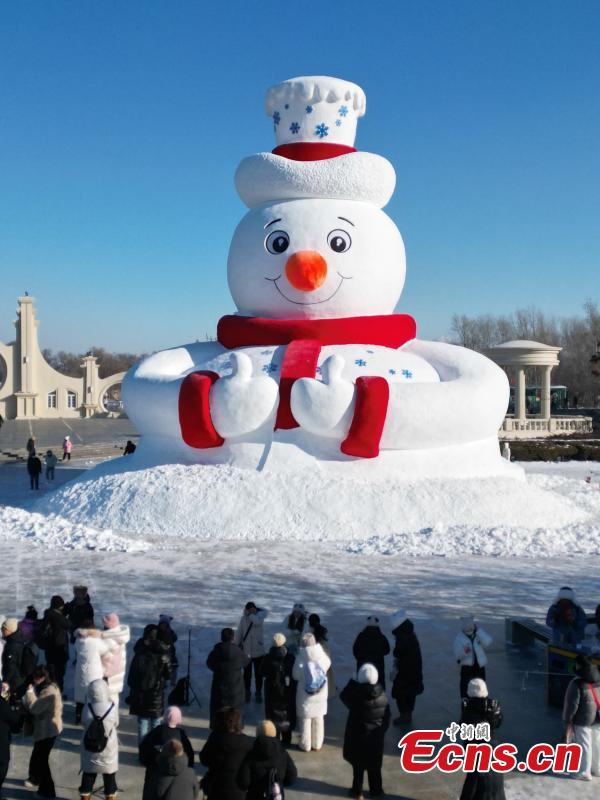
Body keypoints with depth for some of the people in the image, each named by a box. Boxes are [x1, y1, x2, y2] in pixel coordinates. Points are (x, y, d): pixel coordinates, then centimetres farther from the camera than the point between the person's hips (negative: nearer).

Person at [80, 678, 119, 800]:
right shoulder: (112, 707, -21)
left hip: (89, 747, 1)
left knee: (88, 775, 20)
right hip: (108, 748, -1)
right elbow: (116, 724, -5)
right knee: (109, 776, 19)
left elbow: (85, 724, -5)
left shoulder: (87, 708, -19)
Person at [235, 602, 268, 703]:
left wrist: (250, 614, -19)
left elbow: (257, 622, -31)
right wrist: (236, 646, 1)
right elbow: (239, 633, 1)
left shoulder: (259, 616, -8)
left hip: (258, 651, -1)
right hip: (246, 651, 1)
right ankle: (247, 692, 32)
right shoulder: (243, 619, -4)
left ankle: (258, 693, 27)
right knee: (247, 674, 14)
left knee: (258, 674, 11)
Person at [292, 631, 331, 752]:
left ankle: (305, 744, 25)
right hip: (321, 694, 3)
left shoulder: (301, 659, -23)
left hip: (305, 695, -3)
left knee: (305, 720, 14)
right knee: (318, 719, 19)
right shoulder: (322, 656, -15)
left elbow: (296, 676, -13)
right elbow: (328, 664, 5)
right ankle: (317, 744, 30)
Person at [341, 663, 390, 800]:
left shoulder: (356, 696, -24)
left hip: (358, 736, -3)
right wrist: (382, 731, 11)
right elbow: (386, 717, -2)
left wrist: (352, 682, 1)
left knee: (358, 765, 14)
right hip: (376, 736, 3)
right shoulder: (382, 695, -13)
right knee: (374, 765, 18)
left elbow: (343, 696, -3)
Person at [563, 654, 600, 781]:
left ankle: (584, 772, 9)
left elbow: (572, 703, -15)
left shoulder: (577, 683, -19)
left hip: (583, 719, -6)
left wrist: (568, 720, -5)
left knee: (584, 745, 3)